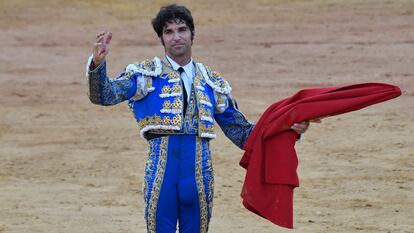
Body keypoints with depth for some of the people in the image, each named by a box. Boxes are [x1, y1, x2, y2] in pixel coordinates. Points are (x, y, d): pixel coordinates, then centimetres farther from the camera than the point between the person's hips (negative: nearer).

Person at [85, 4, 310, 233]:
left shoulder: (211, 81, 14)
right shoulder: (148, 74, 5)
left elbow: (240, 132, 17)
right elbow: (104, 95, -7)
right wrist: (97, 64, -28)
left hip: (200, 172, 3)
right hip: (161, 169, -3)